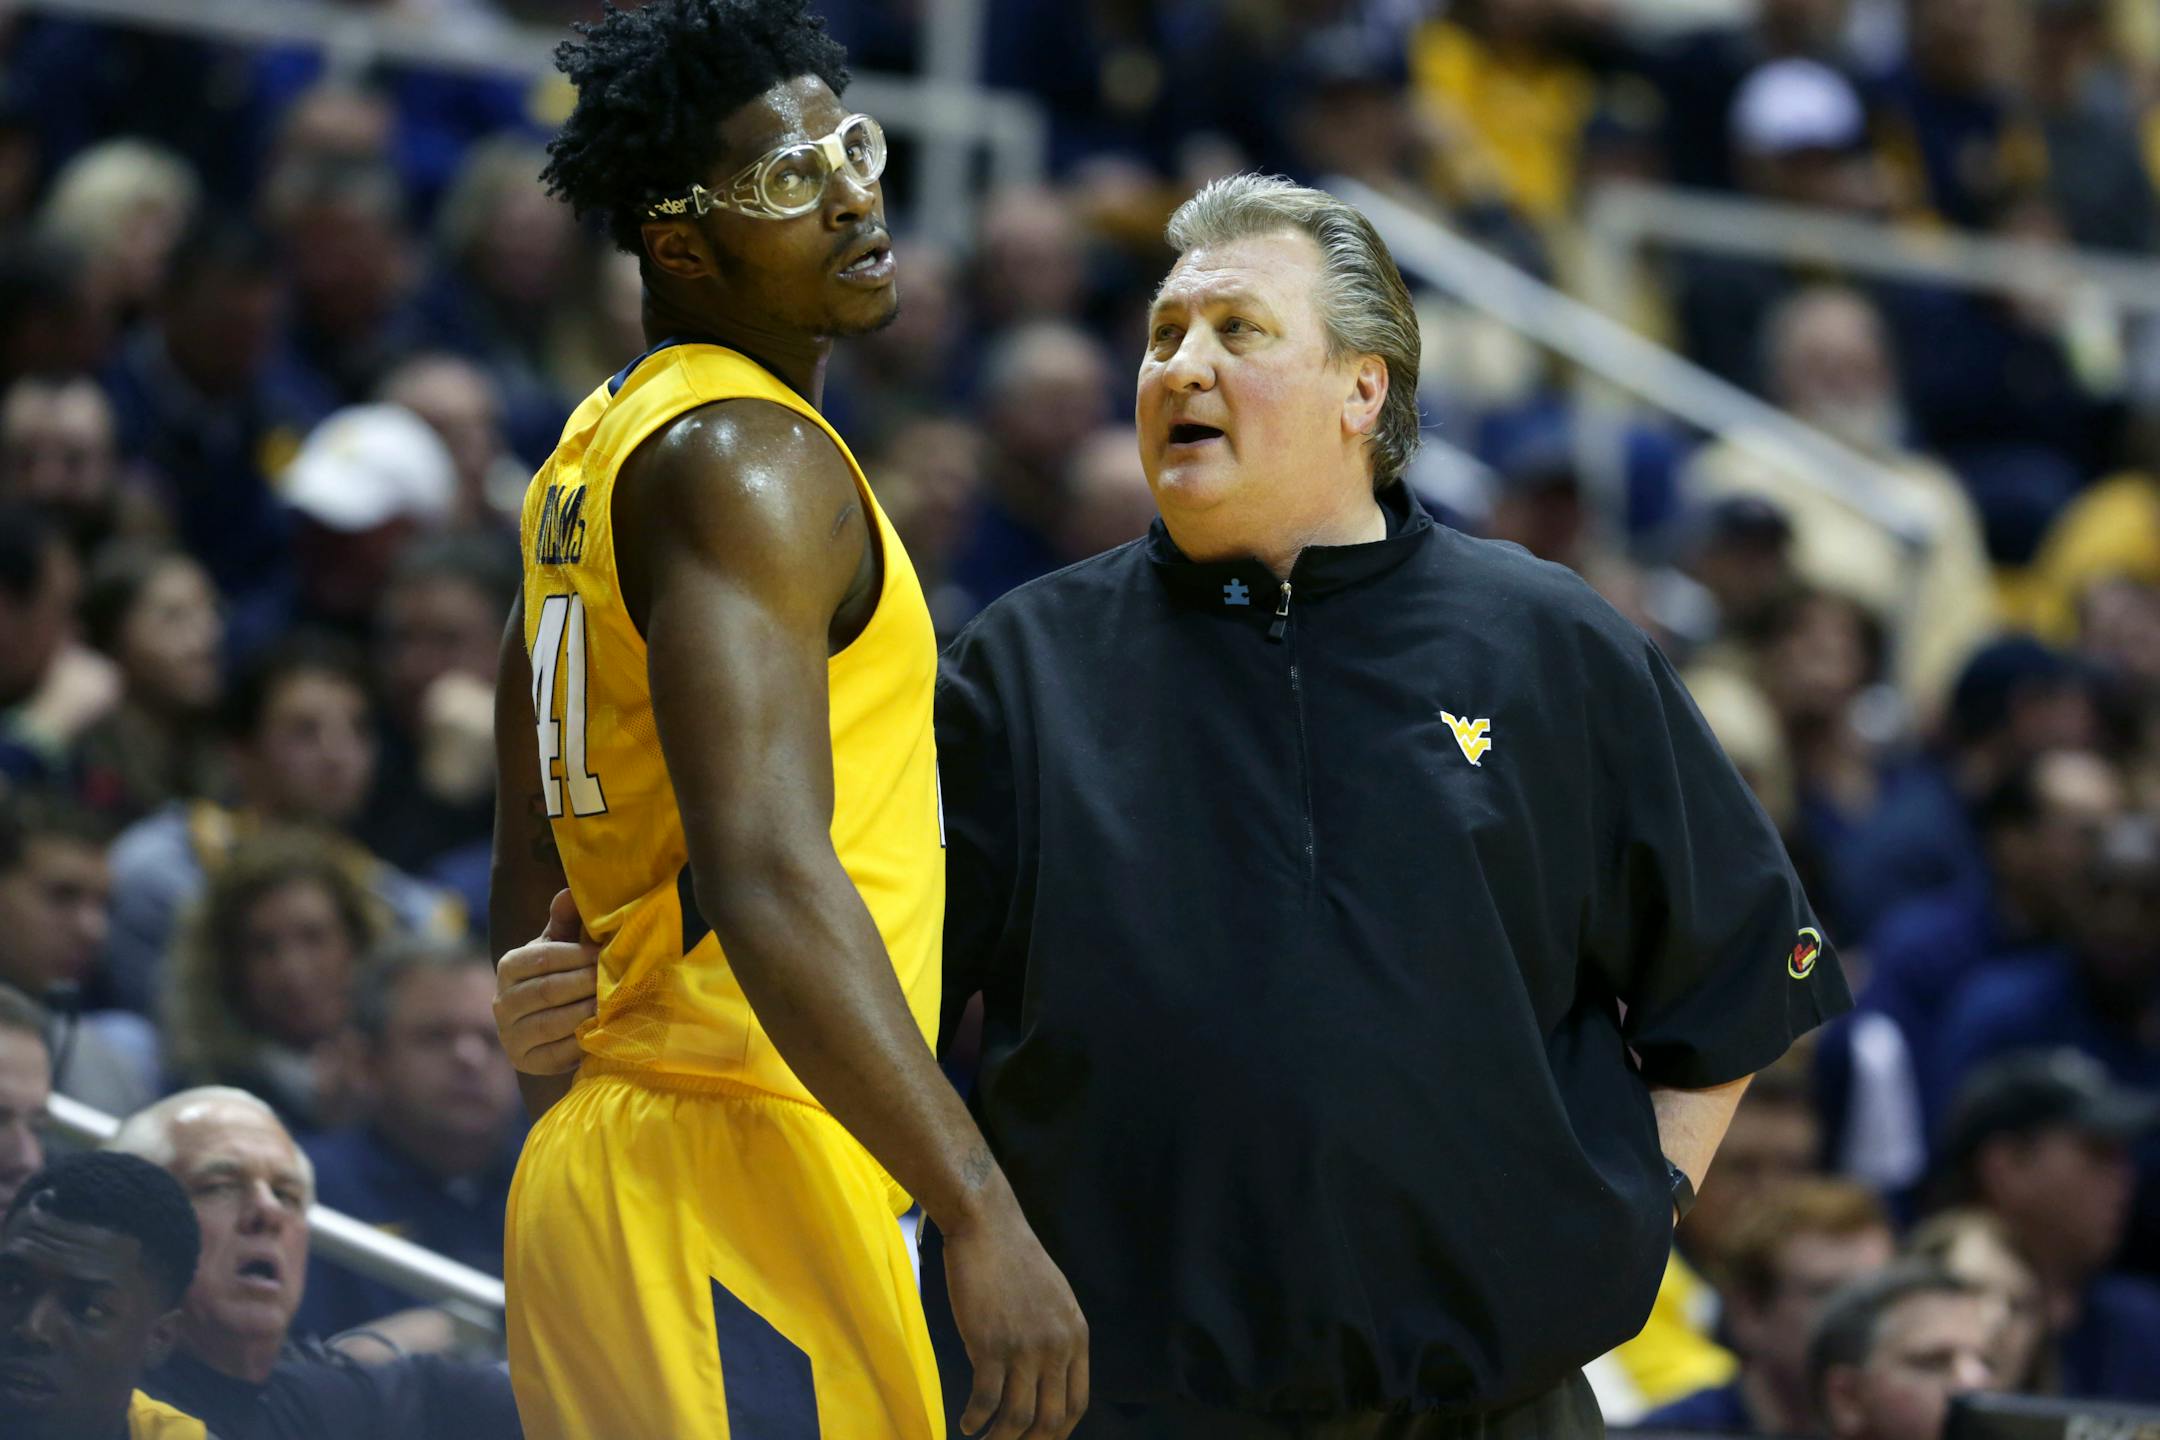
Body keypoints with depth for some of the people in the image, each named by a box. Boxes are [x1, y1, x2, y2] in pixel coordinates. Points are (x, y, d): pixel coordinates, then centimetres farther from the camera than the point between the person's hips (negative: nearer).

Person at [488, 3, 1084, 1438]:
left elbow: (535, 892, 25)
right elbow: (765, 876, -24)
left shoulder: (602, 449, 20)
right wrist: (981, 1214, -26)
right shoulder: (746, 461, -12)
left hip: (597, 1167, 10)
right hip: (733, 1174, -10)